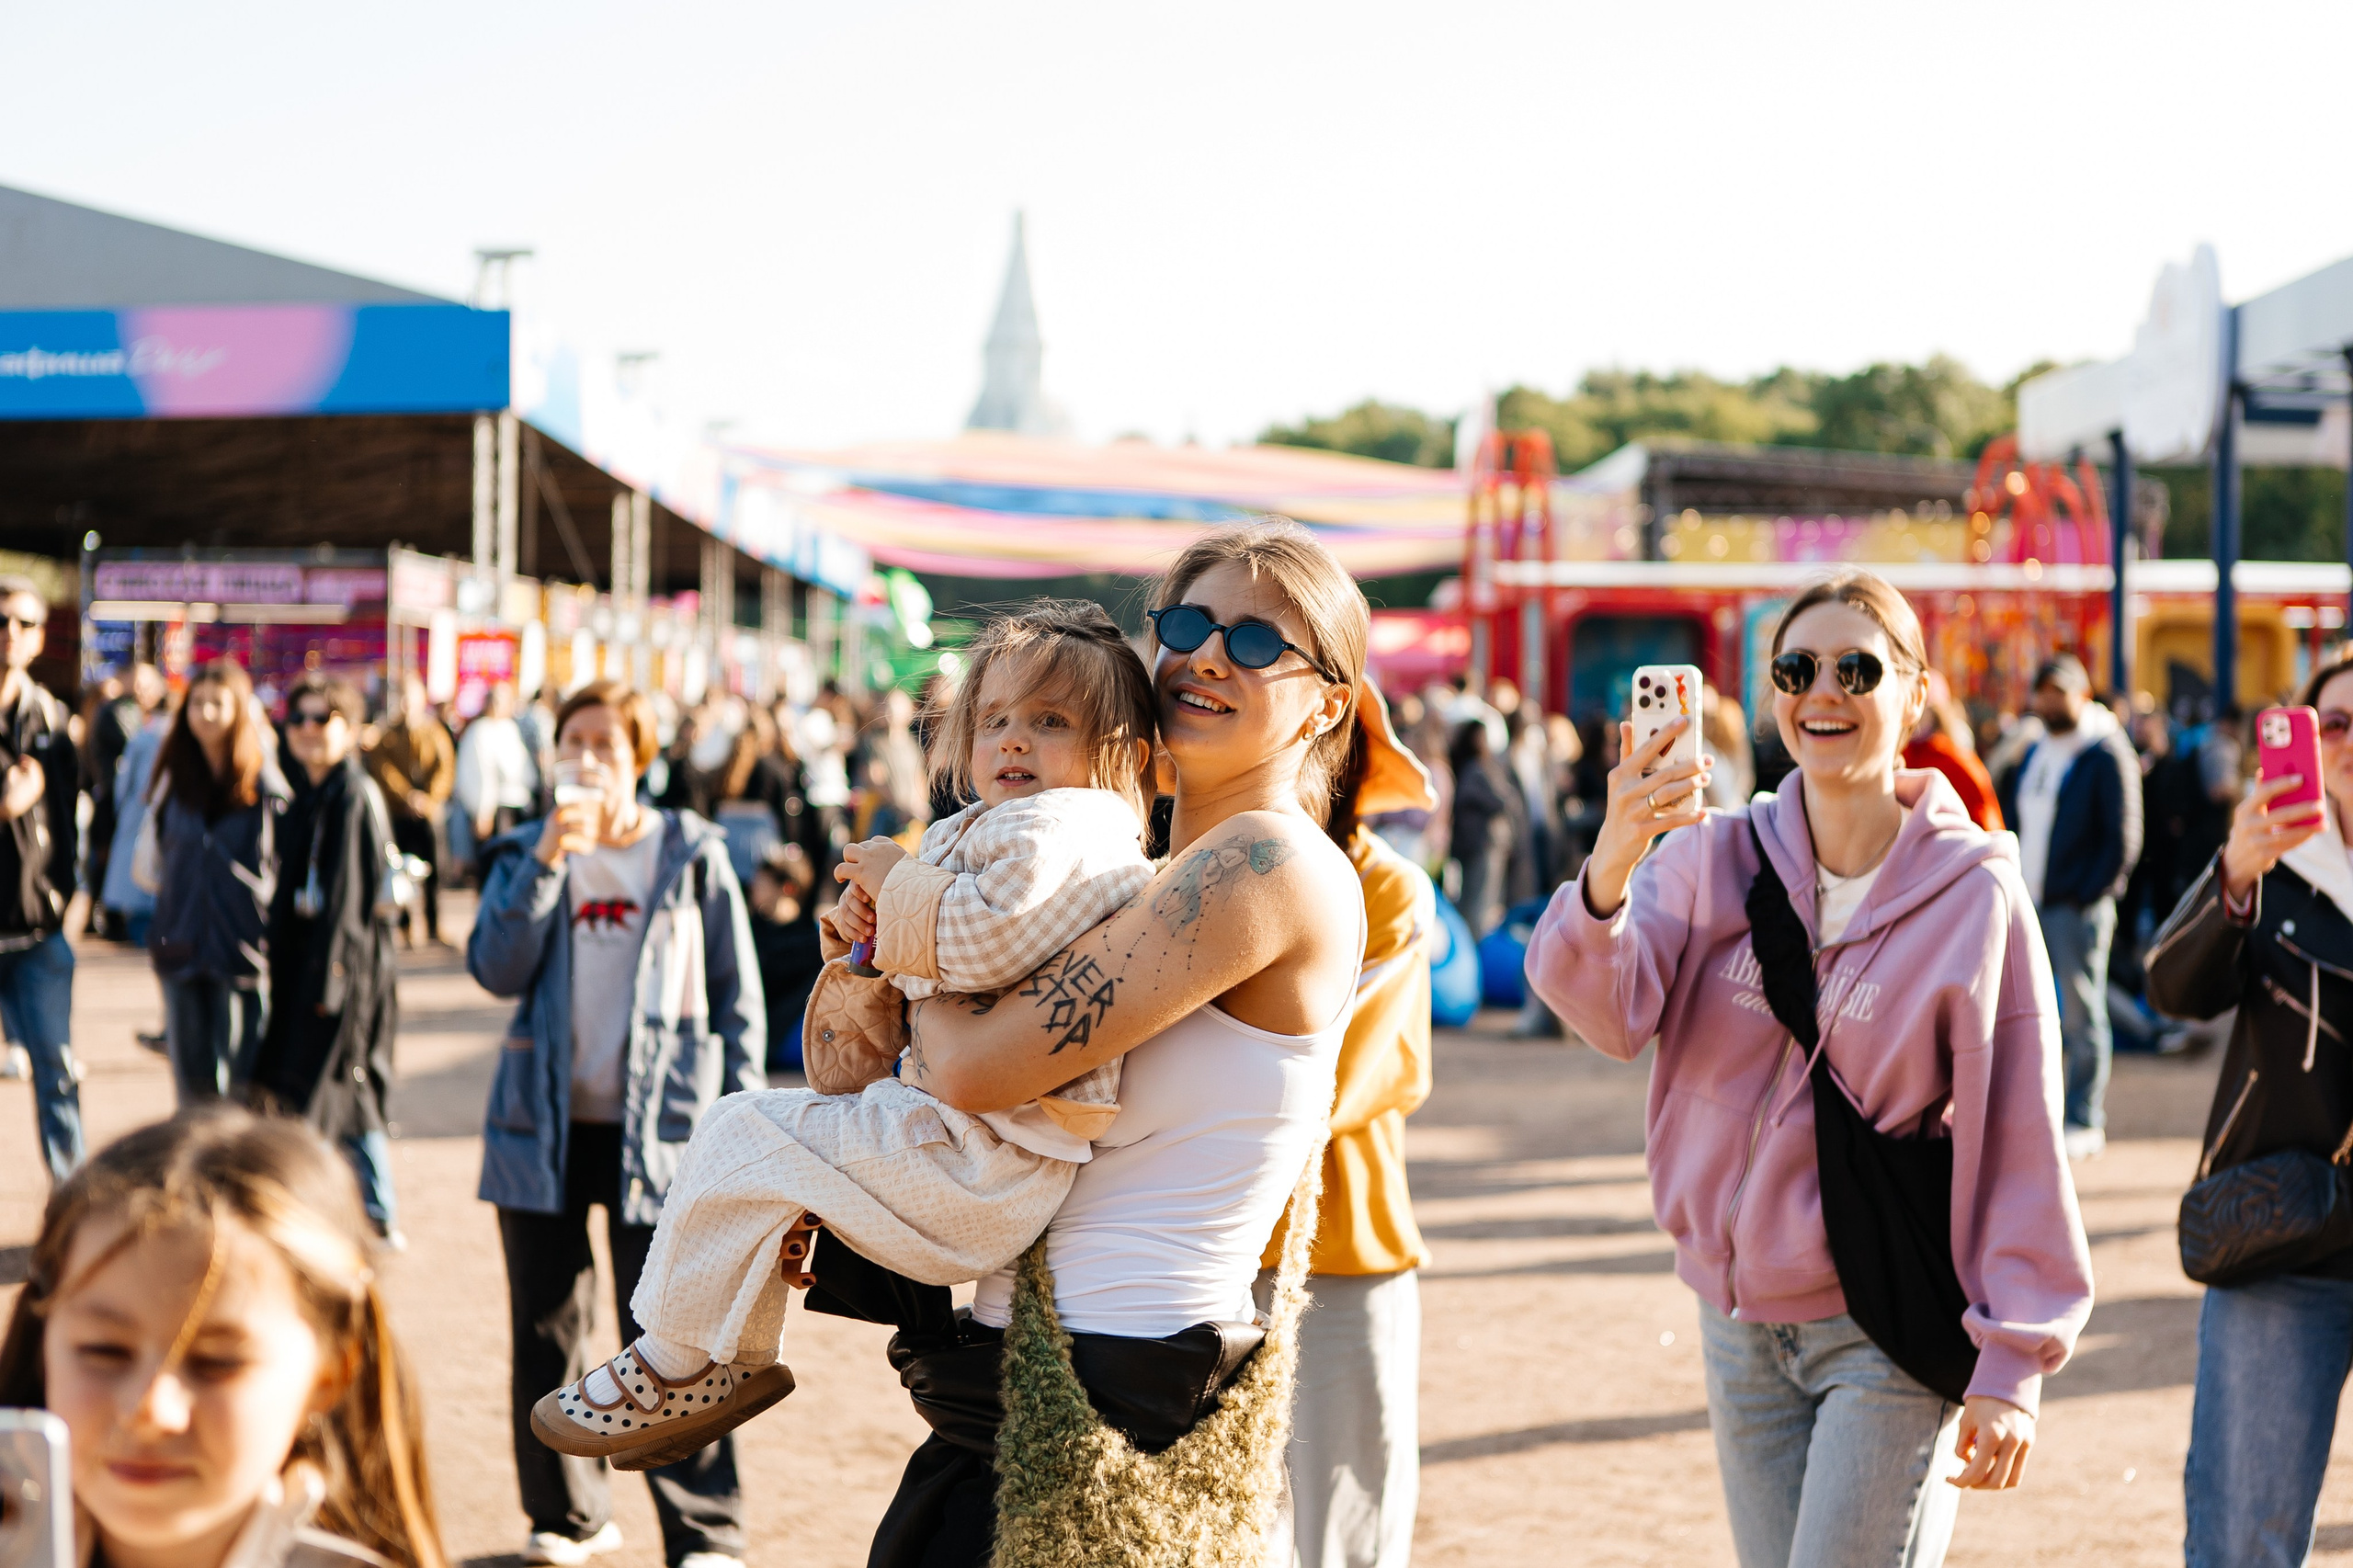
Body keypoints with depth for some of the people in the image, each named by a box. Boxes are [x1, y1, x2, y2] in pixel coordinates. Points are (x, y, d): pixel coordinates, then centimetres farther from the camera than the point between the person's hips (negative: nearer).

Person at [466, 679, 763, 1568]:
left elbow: (737, 997, 6)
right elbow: (495, 970, -7)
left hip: (658, 1128, -3)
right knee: (544, 1331, 8)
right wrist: (546, 862, -16)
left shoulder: (693, 859, 4)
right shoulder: (527, 855, 9)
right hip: (544, 1127, 3)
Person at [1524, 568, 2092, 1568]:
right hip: (1741, 1321, 4)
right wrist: (1610, 871, -38)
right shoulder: (1717, 858, -1)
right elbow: (1609, 1010, -18)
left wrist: (2010, 1367, -9)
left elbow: (2014, 1140, -7)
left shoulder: (1973, 896, -9)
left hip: (1890, 1331, -4)